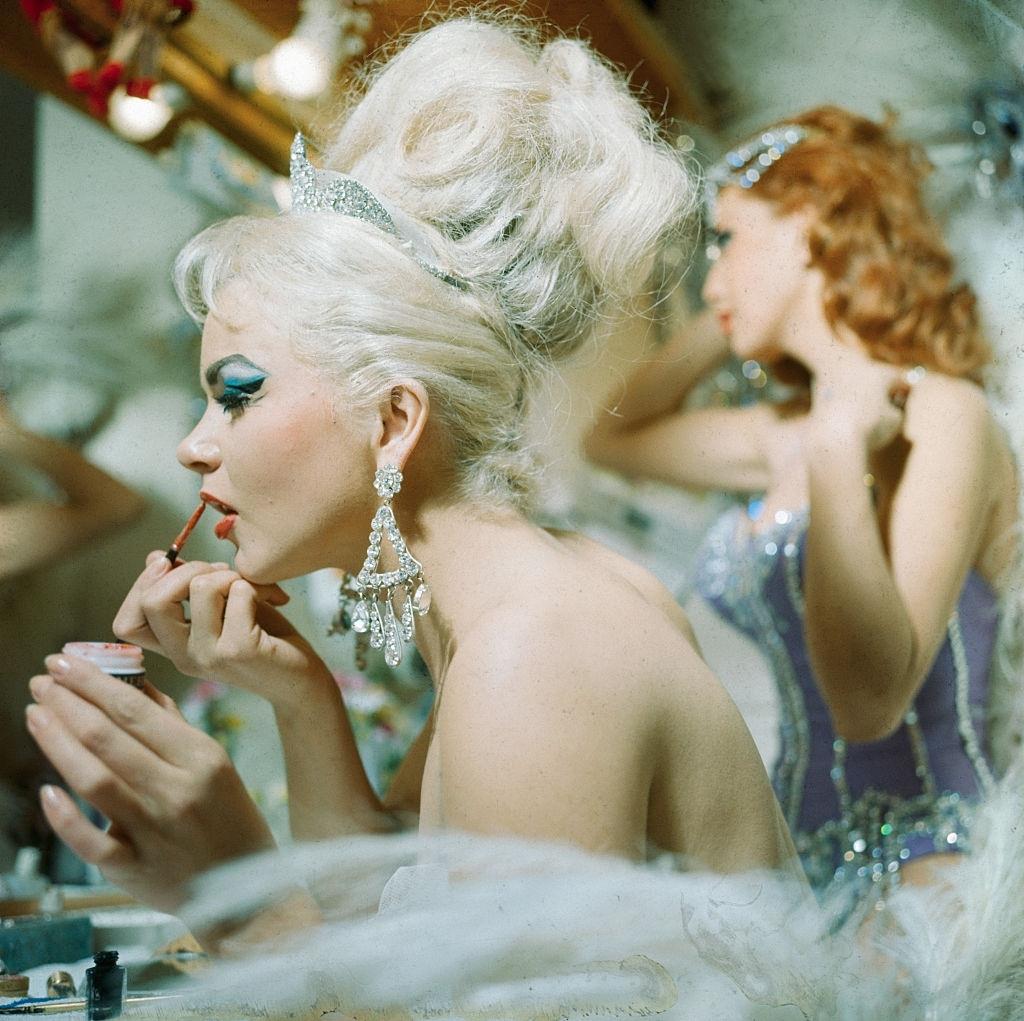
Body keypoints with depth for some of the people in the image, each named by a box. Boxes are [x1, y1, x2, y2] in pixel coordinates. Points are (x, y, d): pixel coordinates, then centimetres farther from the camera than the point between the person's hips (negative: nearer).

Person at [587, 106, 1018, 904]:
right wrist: (724, 321, 23)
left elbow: (869, 701, -22)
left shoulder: (941, 414, -10)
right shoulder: (792, 433, 13)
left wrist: (839, 452, -20)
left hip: (922, 868, -7)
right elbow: (614, 436, 32)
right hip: (805, 864, 7)